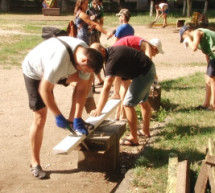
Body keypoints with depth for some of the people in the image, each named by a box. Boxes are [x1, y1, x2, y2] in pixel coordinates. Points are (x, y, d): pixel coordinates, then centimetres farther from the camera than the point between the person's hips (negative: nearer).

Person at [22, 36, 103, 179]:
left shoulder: (86, 54, -20)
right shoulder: (61, 59, -42)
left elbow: (82, 89, -14)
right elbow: (44, 89, -34)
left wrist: (78, 119, -17)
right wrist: (58, 116, -27)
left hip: (55, 70, 7)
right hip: (34, 72, -7)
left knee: (86, 80, -4)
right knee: (40, 117, -11)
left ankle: (72, 119, 8)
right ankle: (35, 163, 1)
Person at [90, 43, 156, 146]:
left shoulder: (112, 59, -28)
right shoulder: (110, 51, 1)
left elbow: (106, 88, -31)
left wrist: (98, 110, -30)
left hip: (144, 74, -10)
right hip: (149, 69, 10)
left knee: (128, 104, -8)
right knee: (143, 101, 24)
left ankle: (134, 139, 0)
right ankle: (146, 131, 40)